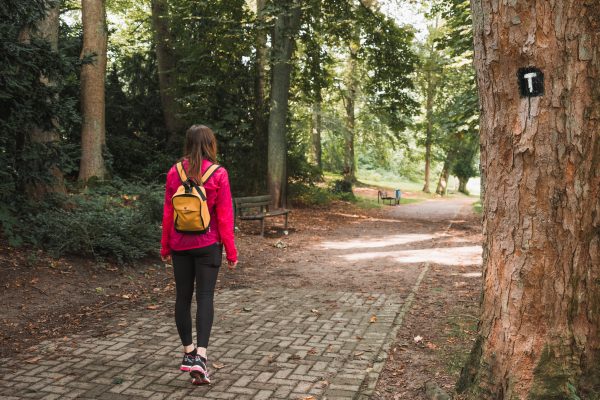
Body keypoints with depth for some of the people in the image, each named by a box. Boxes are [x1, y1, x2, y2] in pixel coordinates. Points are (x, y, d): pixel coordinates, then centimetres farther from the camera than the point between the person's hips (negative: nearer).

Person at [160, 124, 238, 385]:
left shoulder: (175, 172, -2)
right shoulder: (218, 174, -8)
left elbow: (167, 213, 1)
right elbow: (224, 216, -8)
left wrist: (165, 247, 11)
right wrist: (231, 252, -1)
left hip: (180, 245, 2)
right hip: (208, 245, -2)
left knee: (183, 296, 12)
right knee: (205, 297, 0)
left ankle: (188, 353, 21)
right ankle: (200, 356, -11)